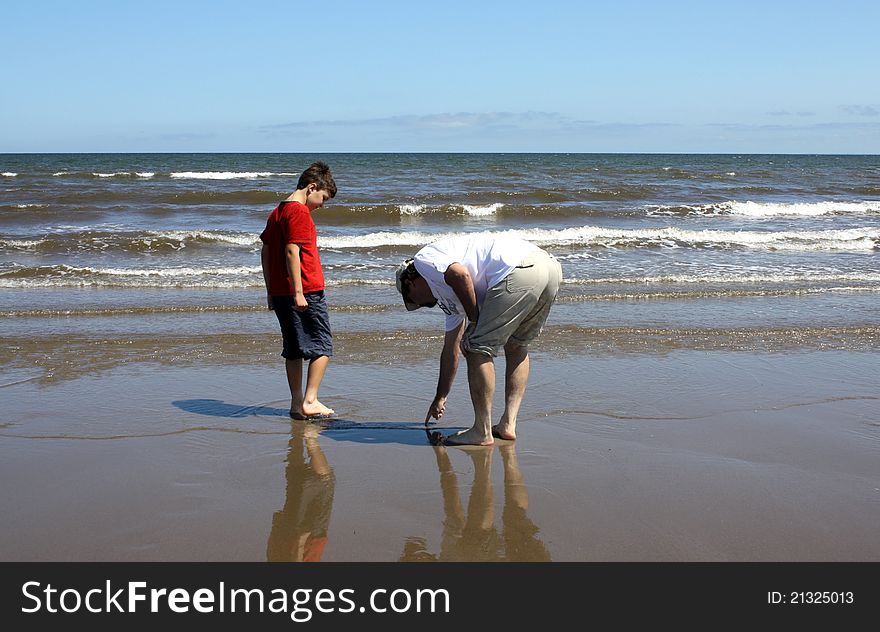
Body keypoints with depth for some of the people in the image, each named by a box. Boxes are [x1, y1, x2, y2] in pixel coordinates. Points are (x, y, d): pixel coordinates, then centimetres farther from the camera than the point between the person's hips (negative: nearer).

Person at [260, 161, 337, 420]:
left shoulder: (277, 211, 16)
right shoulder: (300, 211, -12)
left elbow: (265, 251, 18)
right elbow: (292, 251, -20)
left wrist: (271, 291, 20)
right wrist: (298, 292, -20)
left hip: (280, 292, 9)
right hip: (307, 292, -9)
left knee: (294, 349, 12)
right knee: (322, 346, 0)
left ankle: (297, 403, 14)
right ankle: (310, 401, -3)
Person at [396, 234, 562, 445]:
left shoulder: (424, 258, 13)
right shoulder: (448, 293, 36)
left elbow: (461, 275, -10)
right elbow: (450, 350, 41)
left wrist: (474, 320, 3)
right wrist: (440, 399, 49)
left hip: (519, 272, -10)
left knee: (477, 348, 0)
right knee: (516, 346, 25)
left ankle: (482, 432, 4)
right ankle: (508, 424, 22)